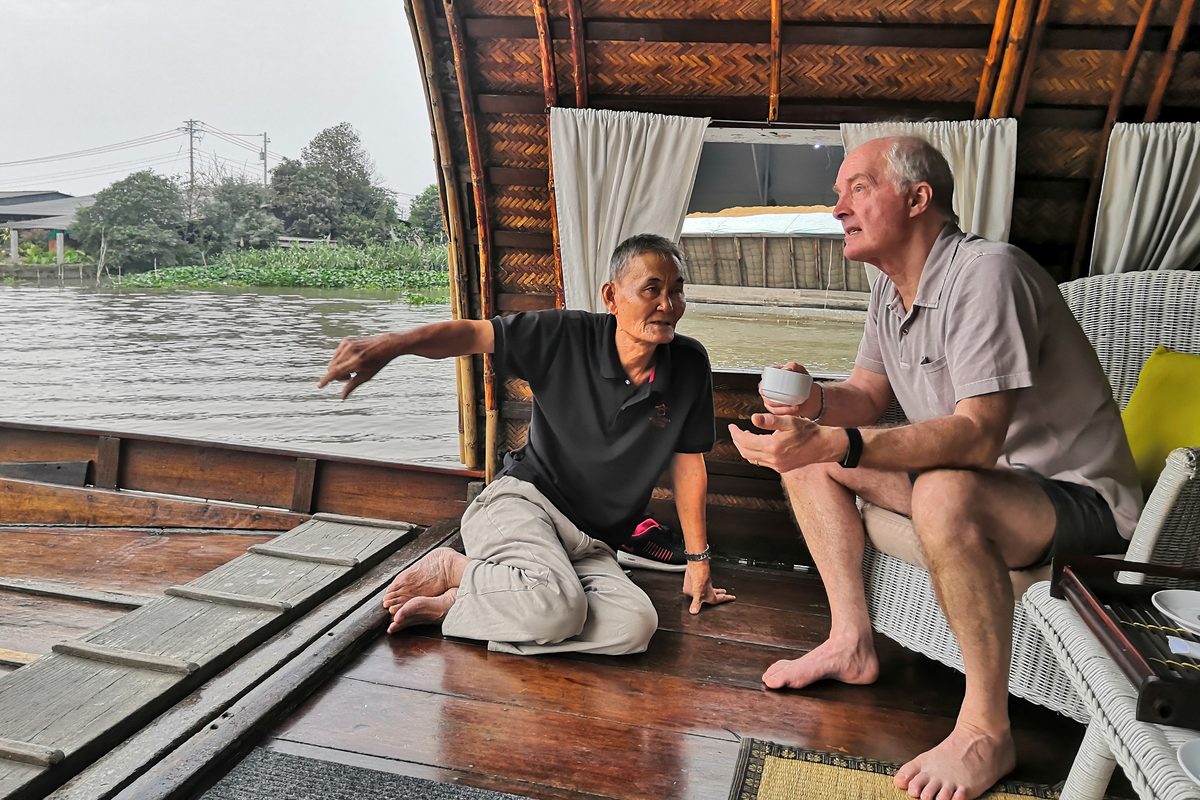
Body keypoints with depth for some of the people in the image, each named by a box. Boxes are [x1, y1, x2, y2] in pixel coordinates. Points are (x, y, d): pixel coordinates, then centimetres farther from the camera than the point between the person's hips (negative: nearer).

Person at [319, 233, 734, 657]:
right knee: (558, 605, -37)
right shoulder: (567, 336, -9)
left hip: (591, 546, 5)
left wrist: (698, 559, 10)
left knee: (637, 625, -28)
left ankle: (452, 604, -14)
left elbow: (688, 461, 6)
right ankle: (451, 568, -4)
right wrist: (390, 344, -31)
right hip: (521, 501, -5)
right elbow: (473, 333, -11)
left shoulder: (689, 366, -2)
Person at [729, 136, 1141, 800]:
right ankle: (852, 644, 4)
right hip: (971, 475, 9)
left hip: (1077, 497, -9)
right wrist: (813, 402, -14)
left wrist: (836, 443, -44)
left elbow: (977, 436, -33)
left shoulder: (985, 273, -24)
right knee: (806, 456, 3)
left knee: (945, 495, -40)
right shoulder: (890, 288, 4)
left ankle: (986, 730, -21)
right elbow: (866, 397, 9)